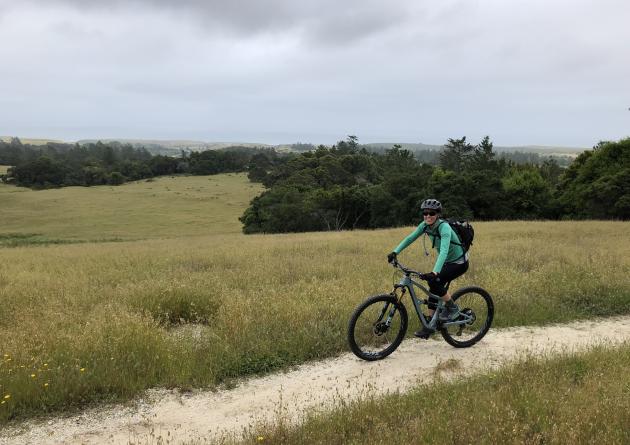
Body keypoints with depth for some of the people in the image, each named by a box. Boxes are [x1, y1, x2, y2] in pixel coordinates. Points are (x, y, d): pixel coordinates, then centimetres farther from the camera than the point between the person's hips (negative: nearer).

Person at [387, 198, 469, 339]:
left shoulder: (444, 227, -30)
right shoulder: (425, 225, -8)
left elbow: (444, 251, -42)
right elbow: (410, 238, -3)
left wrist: (435, 272, -54)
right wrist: (395, 252, -16)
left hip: (459, 262, -7)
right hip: (446, 262, 7)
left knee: (433, 281, -25)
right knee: (433, 290, 1)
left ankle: (452, 308, -5)